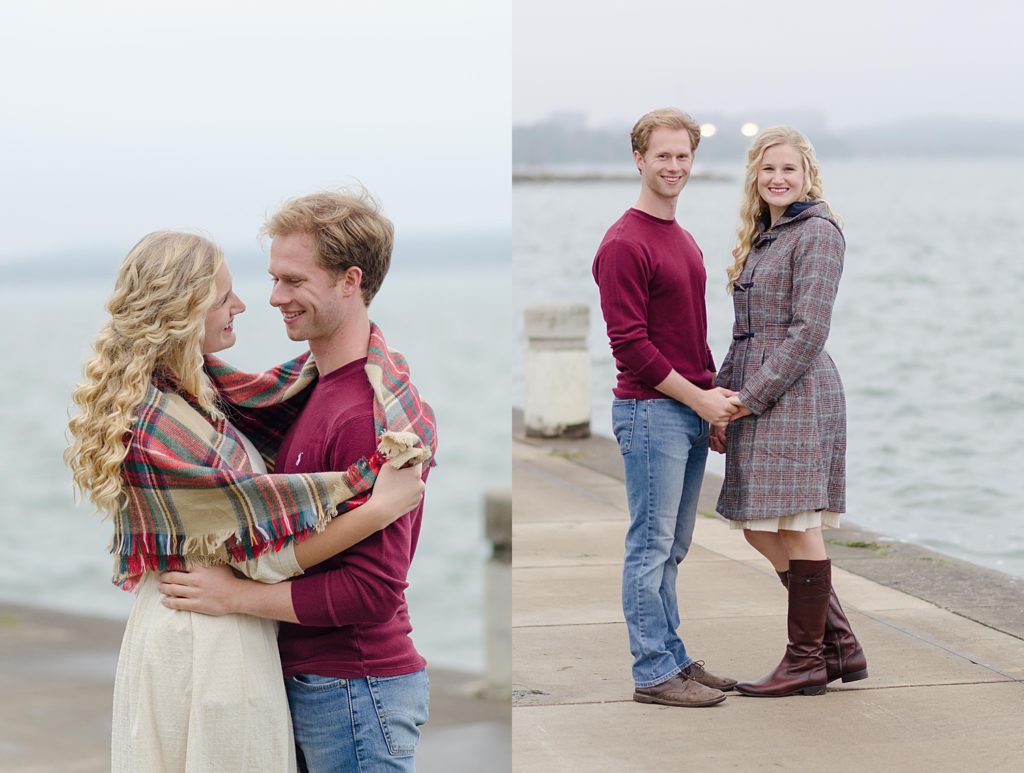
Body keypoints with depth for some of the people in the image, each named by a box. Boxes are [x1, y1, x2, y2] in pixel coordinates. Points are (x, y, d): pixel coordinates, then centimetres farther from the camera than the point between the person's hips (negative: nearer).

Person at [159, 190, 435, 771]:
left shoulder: (372, 411, -21)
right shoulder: (320, 384, 10)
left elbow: (373, 590, -24)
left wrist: (236, 595, -18)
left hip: (355, 691, -9)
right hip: (307, 678, 9)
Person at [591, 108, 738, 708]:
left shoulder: (684, 241, 17)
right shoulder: (625, 244, -12)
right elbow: (630, 344, -17)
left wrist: (716, 394, 11)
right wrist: (700, 398, -14)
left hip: (694, 411, 9)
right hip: (651, 411, -9)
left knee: (672, 548, 14)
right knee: (652, 545, -4)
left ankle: (673, 659, 20)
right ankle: (654, 672, 0)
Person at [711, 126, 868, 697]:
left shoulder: (818, 232, -9)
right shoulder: (763, 237, 18)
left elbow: (808, 331, -15)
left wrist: (750, 397, -16)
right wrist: (723, 397, 11)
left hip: (797, 393, -9)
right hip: (755, 395, 9)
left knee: (798, 524, -4)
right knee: (760, 528, 10)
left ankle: (807, 661, 5)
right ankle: (840, 646, 17)